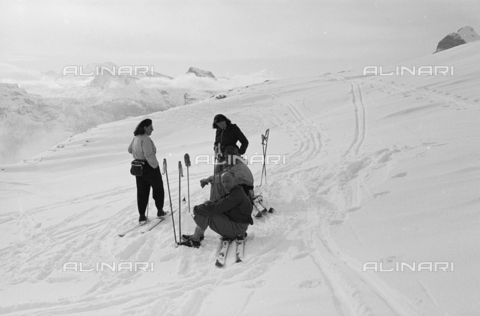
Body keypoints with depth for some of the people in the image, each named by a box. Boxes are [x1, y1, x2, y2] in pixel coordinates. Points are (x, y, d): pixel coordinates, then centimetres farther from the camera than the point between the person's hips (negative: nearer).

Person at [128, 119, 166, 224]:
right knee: (158, 188, 13)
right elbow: (149, 156, -28)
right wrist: (156, 166, -19)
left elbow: (130, 149, 19)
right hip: (149, 168, -8)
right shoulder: (145, 139, -23)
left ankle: (142, 216, 14)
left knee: (142, 191, 13)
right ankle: (160, 211, 23)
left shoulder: (136, 138, 5)